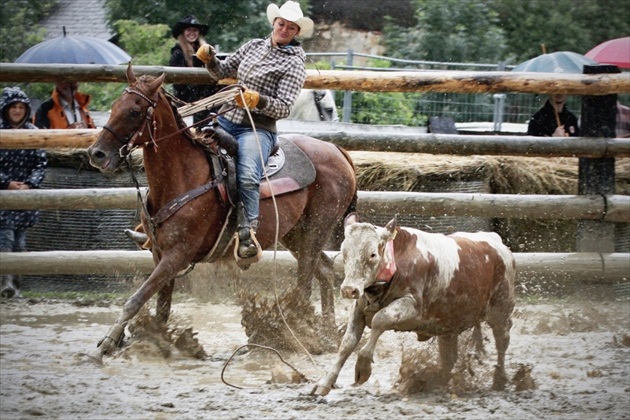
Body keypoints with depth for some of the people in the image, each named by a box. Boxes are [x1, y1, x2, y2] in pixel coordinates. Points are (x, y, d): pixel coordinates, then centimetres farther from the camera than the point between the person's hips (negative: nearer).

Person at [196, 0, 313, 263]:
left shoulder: (294, 63, -2)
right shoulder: (254, 46, 15)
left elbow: (284, 108, -9)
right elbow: (222, 73, 23)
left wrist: (258, 100, -27)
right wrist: (209, 59, 1)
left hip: (258, 128, -6)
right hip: (225, 120, 7)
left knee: (247, 176, -32)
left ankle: (247, 234, -33)